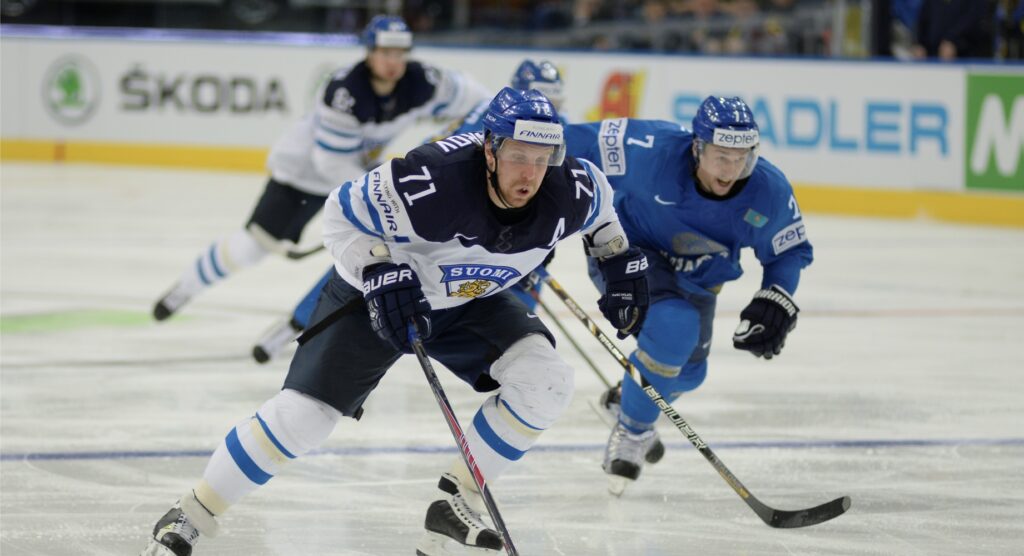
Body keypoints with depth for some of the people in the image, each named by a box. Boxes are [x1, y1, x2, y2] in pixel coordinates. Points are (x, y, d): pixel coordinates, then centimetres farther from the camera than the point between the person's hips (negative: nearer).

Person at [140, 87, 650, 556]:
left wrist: (620, 262, 1)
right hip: (375, 291, -5)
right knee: (302, 415, -13)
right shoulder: (430, 181, -38)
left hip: (470, 301, 5)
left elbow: (597, 202, 4)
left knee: (545, 382, -18)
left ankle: (455, 503, -4)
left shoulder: (569, 193, -23)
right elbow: (344, 214, -24)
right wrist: (380, 276, -34)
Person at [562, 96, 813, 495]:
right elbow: (584, 143, -22)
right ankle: (631, 432, -7)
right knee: (673, 328, -30)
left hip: (694, 277, 5)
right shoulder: (653, 151, -35)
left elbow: (791, 250, -5)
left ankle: (627, 400, 51)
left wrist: (776, 301, -19)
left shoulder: (769, 193, -23)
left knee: (687, 372, 15)